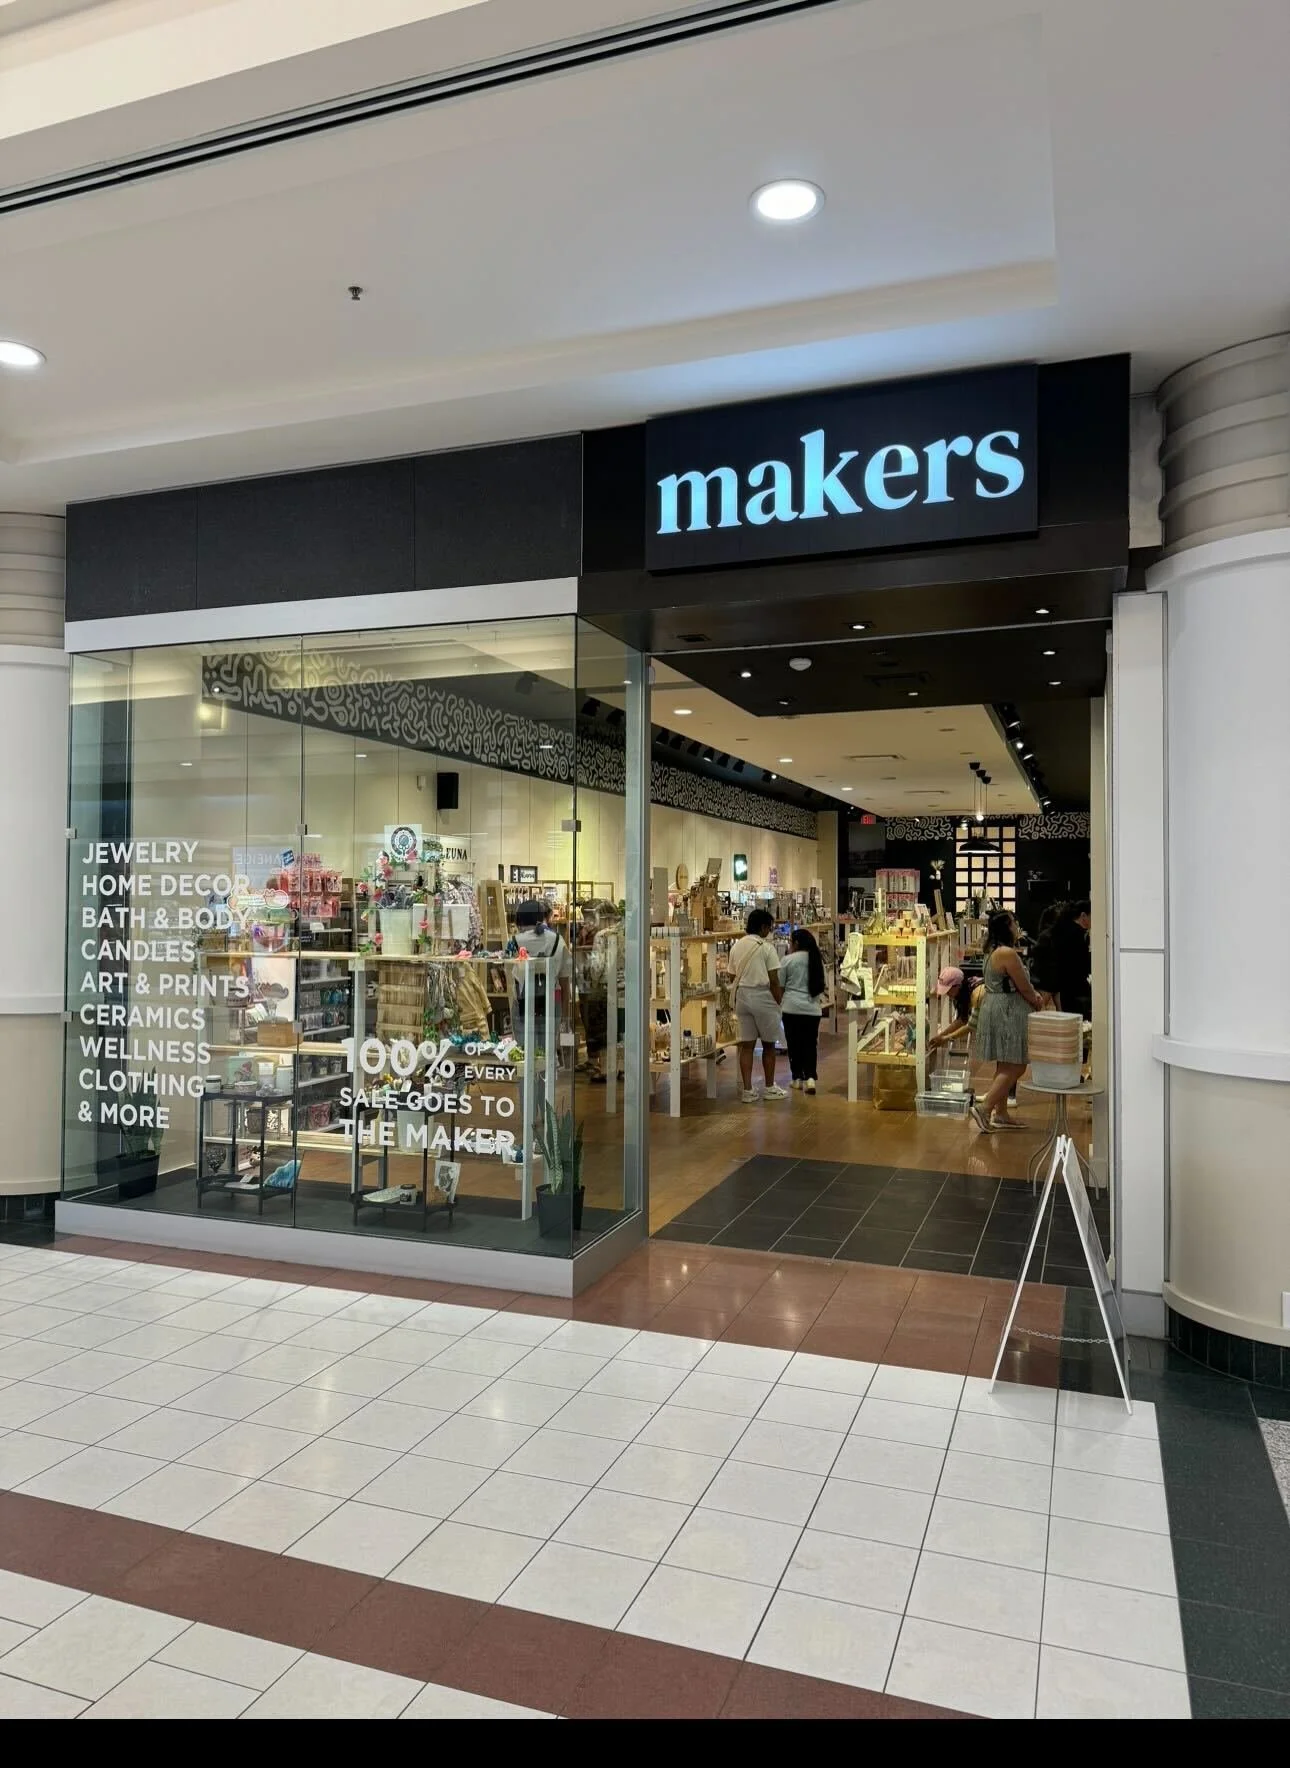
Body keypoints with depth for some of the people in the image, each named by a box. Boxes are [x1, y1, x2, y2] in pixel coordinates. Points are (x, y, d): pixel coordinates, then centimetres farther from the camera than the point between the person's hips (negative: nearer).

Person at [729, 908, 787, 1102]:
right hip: (762, 996, -5)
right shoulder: (766, 947, -10)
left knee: (746, 1045, 7)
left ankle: (747, 1090, 6)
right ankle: (769, 1088, 19)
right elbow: (774, 980, -11)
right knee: (768, 1044, 9)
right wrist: (779, 1002, -3)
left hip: (742, 996, 5)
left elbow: (734, 976, 9)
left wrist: (738, 1001, 16)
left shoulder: (736, 946, 8)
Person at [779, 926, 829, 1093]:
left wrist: (778, 1004, 13)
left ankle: (798, 1078, 13)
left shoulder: (788, 960, -6)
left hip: (792, 1007, -3)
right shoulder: (817, 959, 7)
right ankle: (810, 1078, -6)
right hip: (812, 1008, 3)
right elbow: (824, 985, 14)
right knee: (810, 1044, 7)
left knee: (794, 1044, 8)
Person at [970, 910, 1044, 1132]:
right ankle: (984, 1108, -11)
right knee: (1015, 1068, -7)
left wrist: (1034, 997, 5)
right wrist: (1037, 1004, 4)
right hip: (1008, 1014, -11)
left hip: (996, 1011, 11)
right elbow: (1024, 988, -15)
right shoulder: (1008, 953, -19)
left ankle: (1000, 1114, 20)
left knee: (1005, 1067, 15)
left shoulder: (994, 951, 13)